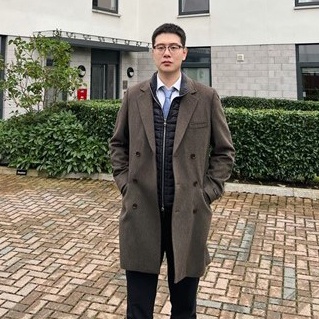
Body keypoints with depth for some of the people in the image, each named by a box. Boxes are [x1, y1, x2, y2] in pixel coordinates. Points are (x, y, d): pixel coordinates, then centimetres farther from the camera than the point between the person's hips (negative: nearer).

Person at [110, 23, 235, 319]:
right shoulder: (133, 96, 5)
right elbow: (118, 144, 14)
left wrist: (208, 191, -2)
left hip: (188, 213, -1)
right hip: (140, 210, 1)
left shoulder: (207, 97, 0)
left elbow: (224, 150, 5)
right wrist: (124, 182, 3)